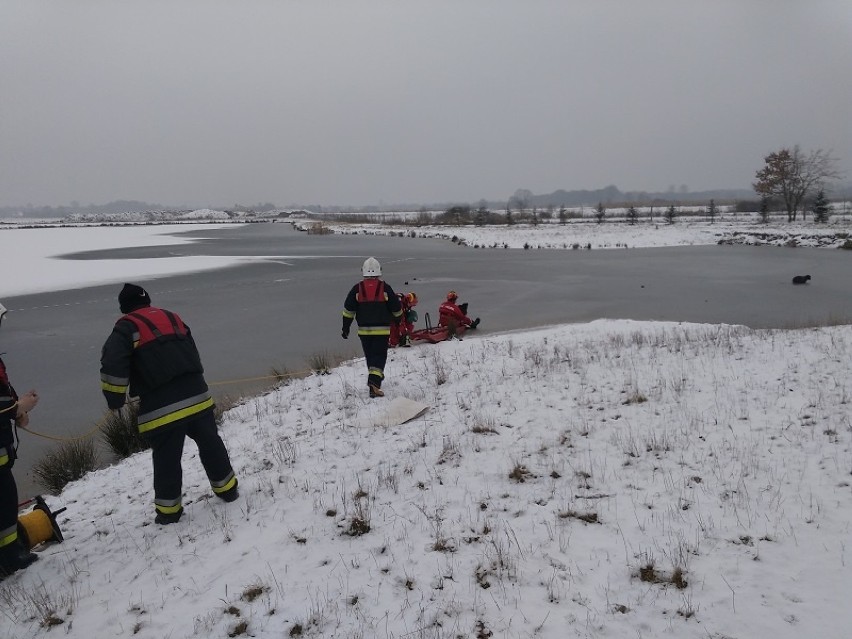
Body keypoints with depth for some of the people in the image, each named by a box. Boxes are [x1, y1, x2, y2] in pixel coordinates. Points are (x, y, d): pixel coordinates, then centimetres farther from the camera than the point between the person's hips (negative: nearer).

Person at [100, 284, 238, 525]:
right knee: (210, 444, 18)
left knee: (166, 458, 8)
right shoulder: (172, 318, 21)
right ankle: (227, 489, 29)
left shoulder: (127, 327, 1)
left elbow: (113, 363, -13)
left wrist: (115, 399, -2)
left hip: (161, 407, -5)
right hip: (196, 395, 5)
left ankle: (169, 509, 20)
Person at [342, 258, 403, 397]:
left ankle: (375, 377, 33)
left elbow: (348, 310, 1)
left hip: (364, 330, 3)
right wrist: (398, 320, 22)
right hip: (382, 329, -2)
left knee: (370, 355, 17)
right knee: (379, 356, -2)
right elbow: (396, 308, 2)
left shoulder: (357, 288, 0)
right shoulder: (385, 288, -5)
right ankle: (374, 382, -18)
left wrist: (346, 327, 9)